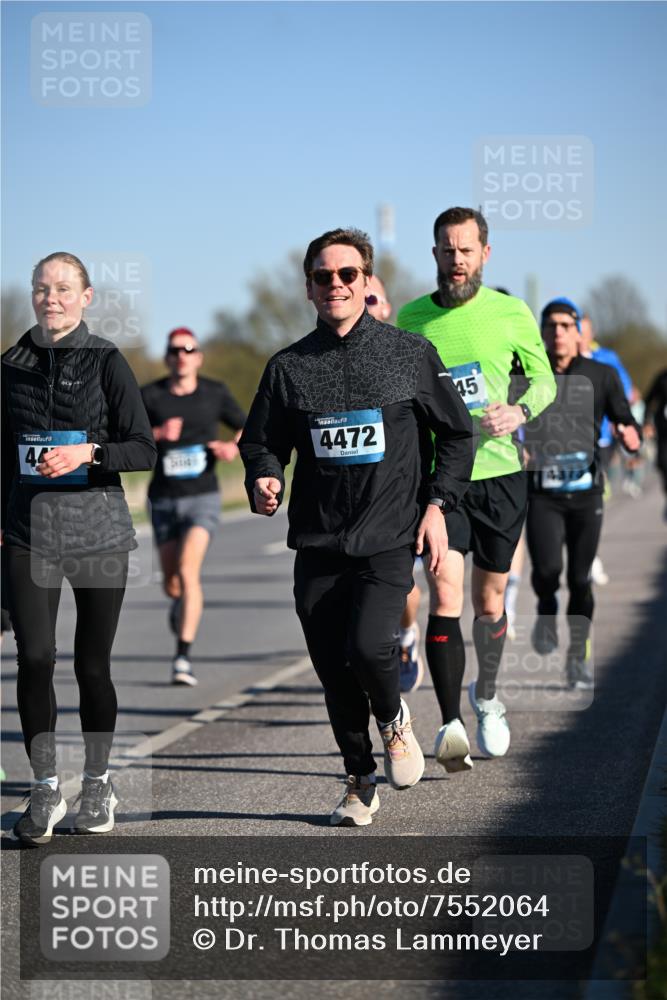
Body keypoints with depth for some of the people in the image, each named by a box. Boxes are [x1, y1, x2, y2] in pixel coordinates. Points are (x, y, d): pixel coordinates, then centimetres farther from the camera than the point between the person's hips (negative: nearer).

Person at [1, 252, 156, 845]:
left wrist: (89, 452, -19)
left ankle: (98, 785, 20)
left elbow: (144, 450, -4)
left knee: (92, 663, 4)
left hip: (98, 529, -2)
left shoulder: (105, 362, -1)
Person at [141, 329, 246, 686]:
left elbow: (247, 428, 13)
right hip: (164, 499, 2)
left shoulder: (215, 393, 1)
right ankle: (182, 604, 49)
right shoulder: (150, 396, -2)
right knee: (171, 584, 10)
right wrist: (156, 434, -25)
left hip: (203, 497, -2)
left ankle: (183, 657, -22)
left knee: (188, 571, -21)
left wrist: (233, 447, -9)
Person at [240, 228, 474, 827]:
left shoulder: (410, 354, 3)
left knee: (368, 646, -21)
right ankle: (360, 781, 24)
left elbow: (456, 434, 9)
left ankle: (394, 719, 12)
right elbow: (261, 443, 13)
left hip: (391, 538, -3)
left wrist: (437, 505, 0)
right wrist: (264, 482, -9)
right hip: (318, 545, 3)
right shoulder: (288, 367, 7)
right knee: (334, 671, 5)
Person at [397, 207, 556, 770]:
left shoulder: (511, 313, 1)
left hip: (500, 475, 1)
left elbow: (543, 377, 11)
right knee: (445, 597, -15)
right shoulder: (411, 318, 3)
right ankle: (451, 725, -17)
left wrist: (520, 411, -10)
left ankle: (487, 698, 37)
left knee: (490, 601, 12)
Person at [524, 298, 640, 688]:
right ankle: (547, 611, 17)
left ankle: (579, 656, 21)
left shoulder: (602, 375, 4)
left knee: (580, 579, 3)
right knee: (547, 569, -18)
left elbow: (625, 419, 3)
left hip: (586, 493, 1)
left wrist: (631, 436, -20)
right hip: (542, 493, -1)